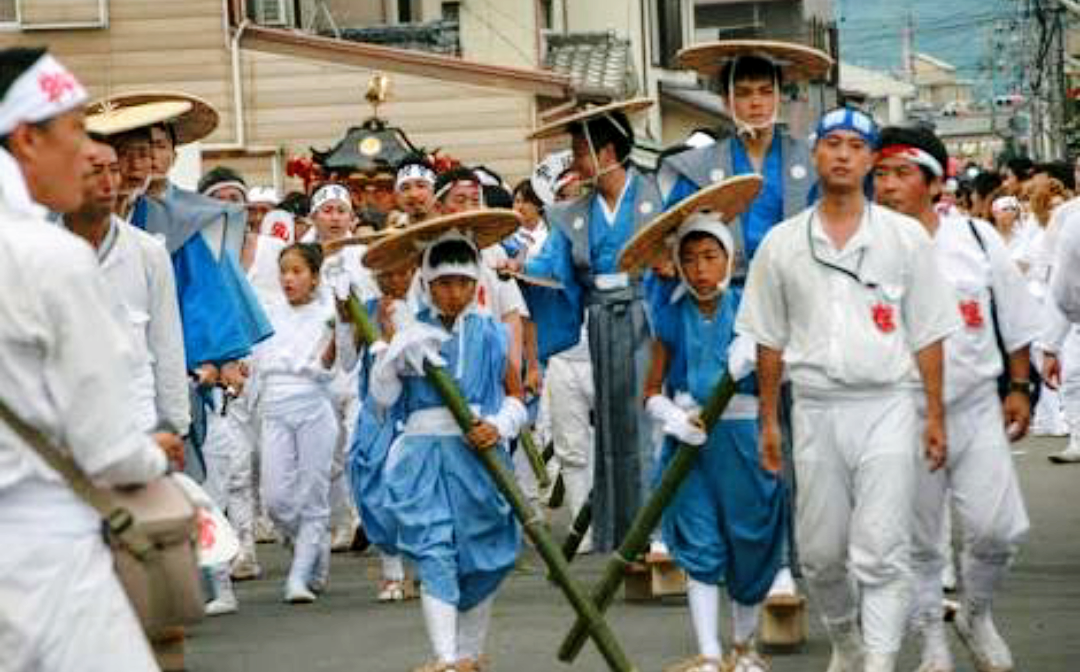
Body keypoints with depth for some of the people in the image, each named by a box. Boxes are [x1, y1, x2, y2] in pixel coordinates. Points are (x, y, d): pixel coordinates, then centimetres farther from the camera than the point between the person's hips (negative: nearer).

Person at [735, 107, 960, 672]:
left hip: (887, 408, -2)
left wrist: (935, 415, 0)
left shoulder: (906, 237, 4)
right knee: (819, 551, 9)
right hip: (816, 409, 2)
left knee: (882, 551, -9)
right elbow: (769, 340, 12)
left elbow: (927, 333, 5)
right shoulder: (781, 243, 8)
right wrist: (768, 420, 9)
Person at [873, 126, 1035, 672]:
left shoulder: (977, 238, 0)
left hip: (977, 408, 1)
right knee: (916, 542, 6)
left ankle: (976, 616, 23)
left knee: (998, 529, -5)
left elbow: (1014, 320, 11)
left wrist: (1019, 388, 10)